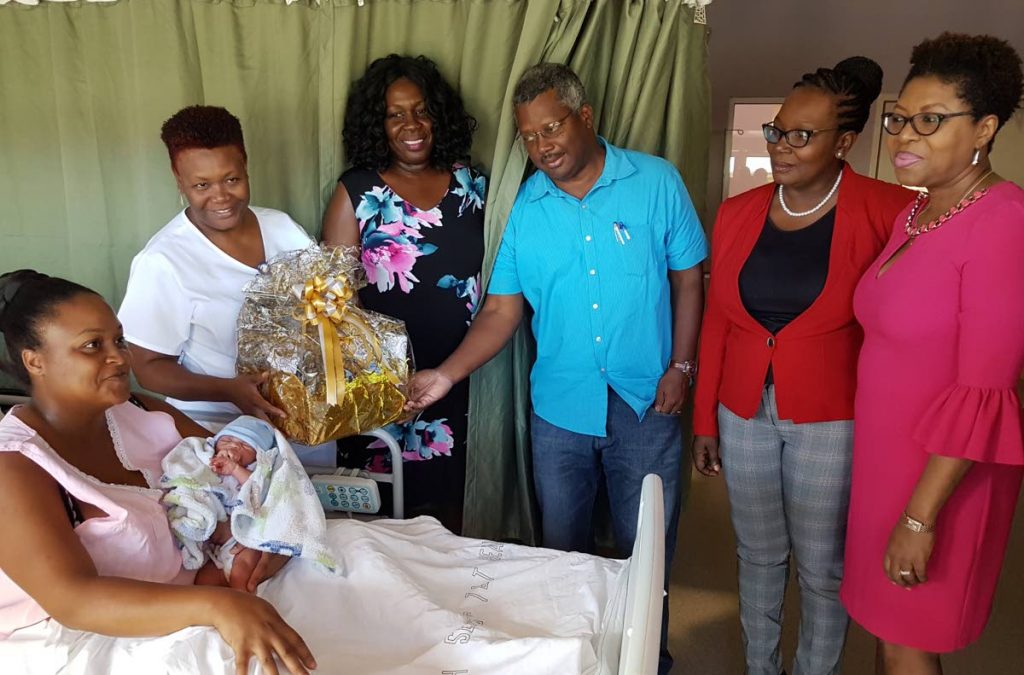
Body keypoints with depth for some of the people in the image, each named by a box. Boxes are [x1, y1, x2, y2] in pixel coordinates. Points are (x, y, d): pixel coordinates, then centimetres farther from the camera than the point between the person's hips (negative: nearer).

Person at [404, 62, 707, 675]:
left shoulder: (657, 182, -5)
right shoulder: (526, 206, -1)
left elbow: (688, 280, 1)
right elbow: (502, 311, -2)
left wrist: (680, 366, -7)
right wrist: (446, 375, -14)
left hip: (645, 405, -2)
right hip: (559, 410, 2)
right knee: (563, 550, 18)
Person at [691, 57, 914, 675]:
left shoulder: (886, 214, -11)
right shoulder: (737, 214, 1)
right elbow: (717, 323, 5)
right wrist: (706, 419, 8)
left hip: (831, 420, -3)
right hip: (744, 413, 4)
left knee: (822, 567, 12)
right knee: (759, 556, 18)